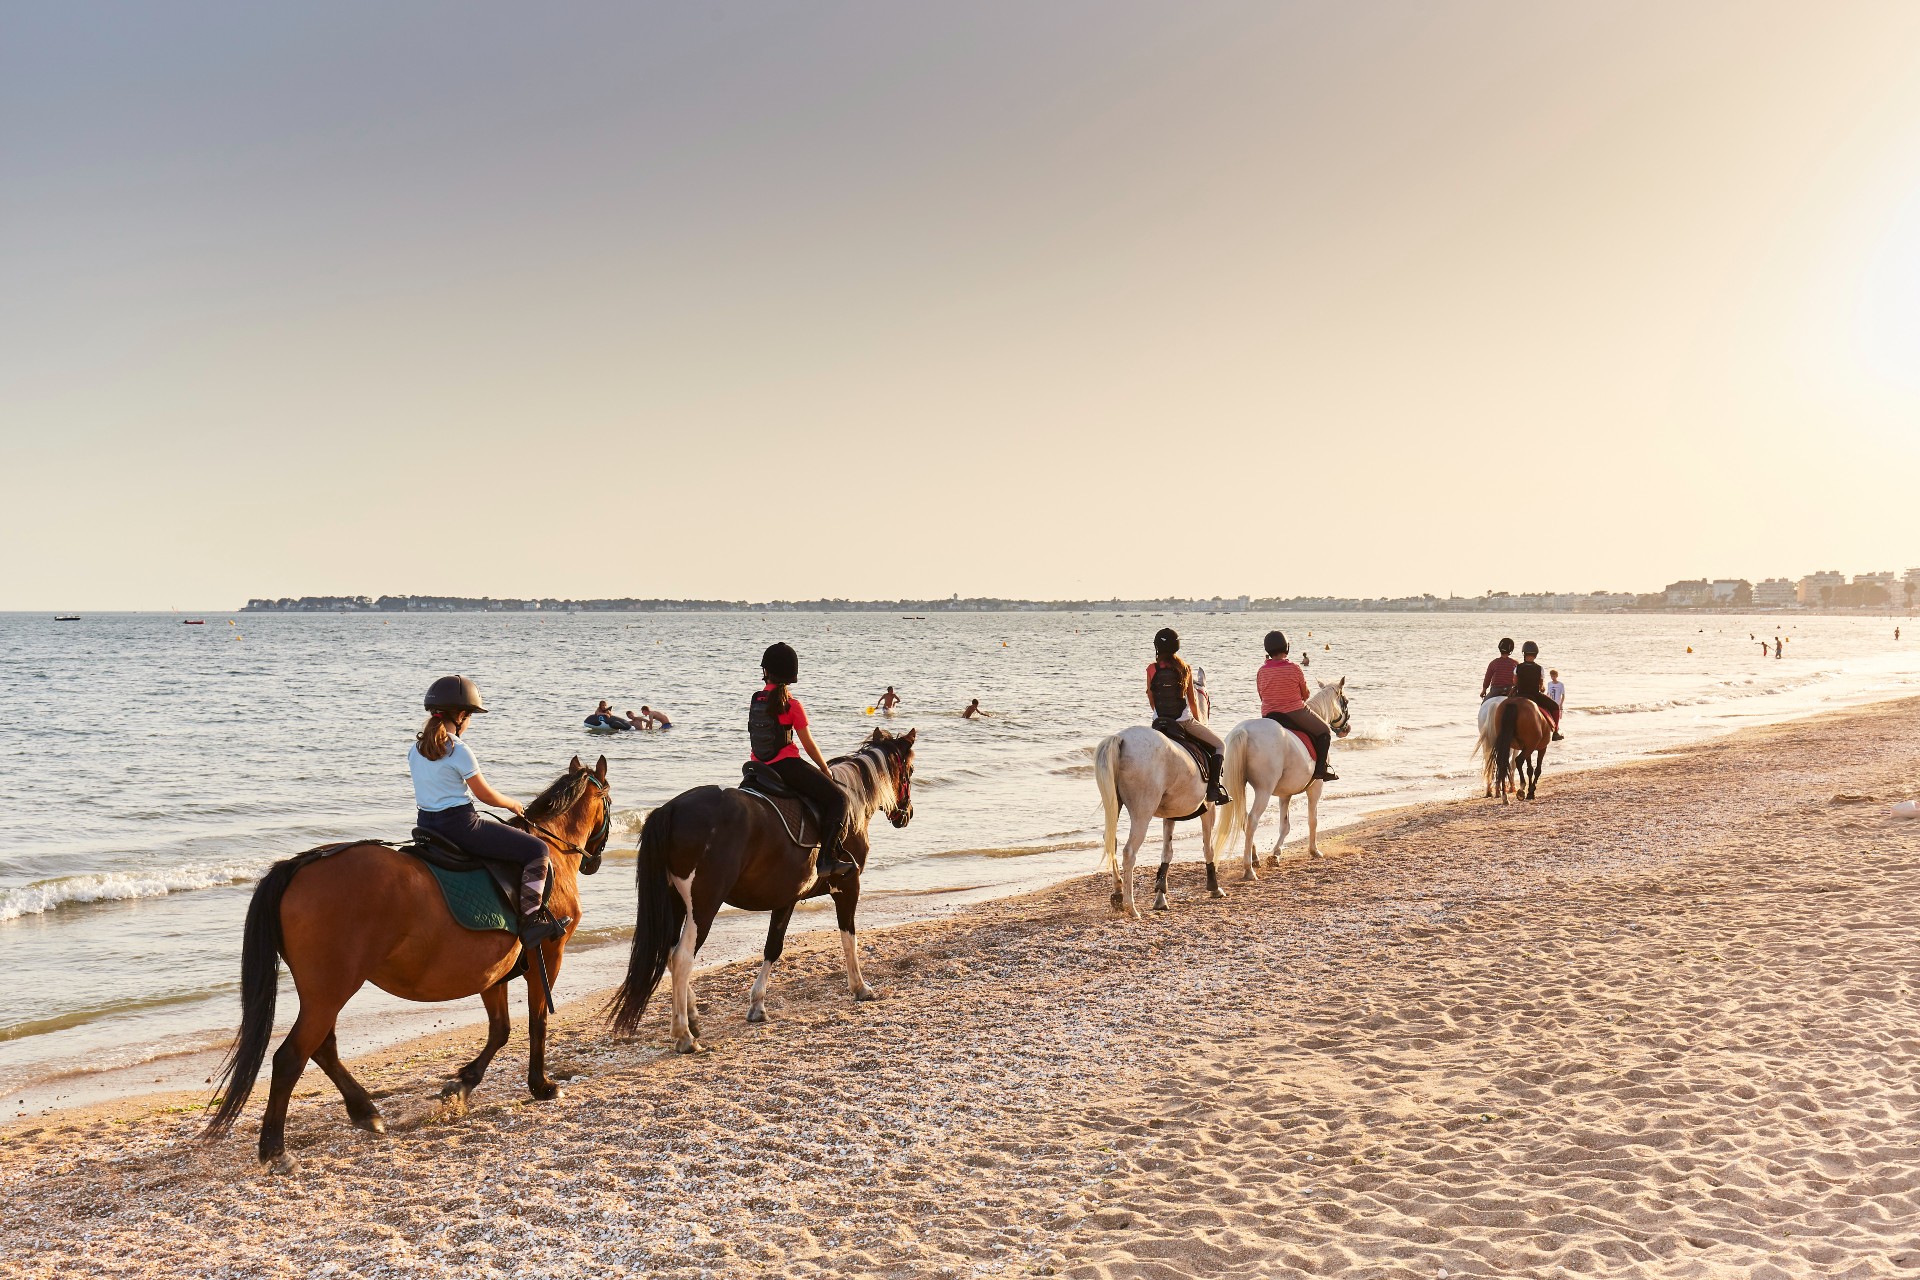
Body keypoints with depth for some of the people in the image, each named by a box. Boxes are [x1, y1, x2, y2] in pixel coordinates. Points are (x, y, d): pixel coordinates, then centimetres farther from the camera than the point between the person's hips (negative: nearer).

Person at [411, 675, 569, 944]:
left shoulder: (415, 749, 6)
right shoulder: (459, 750, -17)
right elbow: (485, 795, -10)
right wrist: (512, 804, 9)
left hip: (426, 823, 9)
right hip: (460, 825, -9)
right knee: (537, 850, -5)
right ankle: (530, 919, -6)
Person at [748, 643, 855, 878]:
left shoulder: (755, 700, 6)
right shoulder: (792, 705, -11)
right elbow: (810, 747, -7)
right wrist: (827, 772, 6)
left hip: (759, 767, 7)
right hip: (787, 765, -7)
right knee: (838, 798, -2)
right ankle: (826, 858, -14)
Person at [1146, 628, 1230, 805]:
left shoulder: (1152, 669, -4)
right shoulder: (1185, 668, -4)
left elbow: (1151, 701, 4)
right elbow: (1192, 701, 6)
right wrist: (1199, 721, 22)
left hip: (1159, 723, 2)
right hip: (1184, 722, -2)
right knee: (1219, 745, 14)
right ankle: (1214, 787, -1)